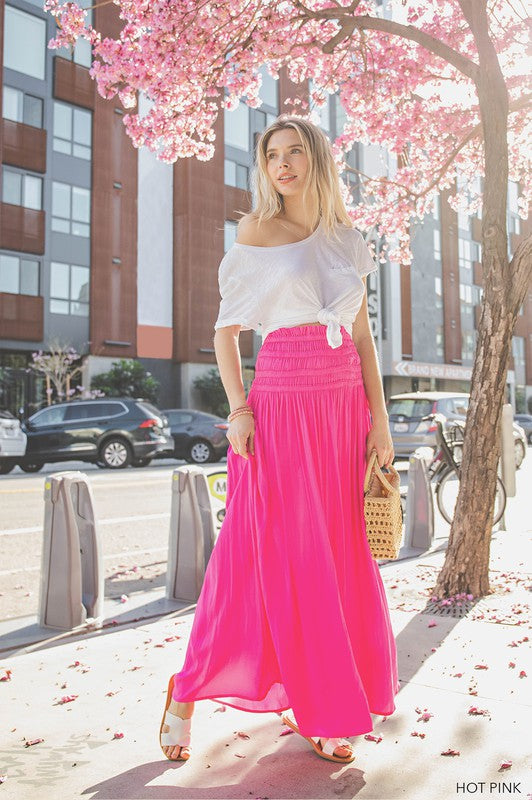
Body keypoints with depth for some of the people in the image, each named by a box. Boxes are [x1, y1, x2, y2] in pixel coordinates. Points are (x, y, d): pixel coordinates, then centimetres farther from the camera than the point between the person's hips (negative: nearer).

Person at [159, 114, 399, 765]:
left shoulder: (347, 240, 15)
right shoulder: (256, 230, 4)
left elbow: (362, 334, 13)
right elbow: (226, 329, 1)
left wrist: (379, 417, 6)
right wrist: (239, 409, -11)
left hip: (344, 406, 5)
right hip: (281, 402, -4)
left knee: (338, 558, 6)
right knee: (268, 552, -2)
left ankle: (322, 709, 22)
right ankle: (187, 693, 17)